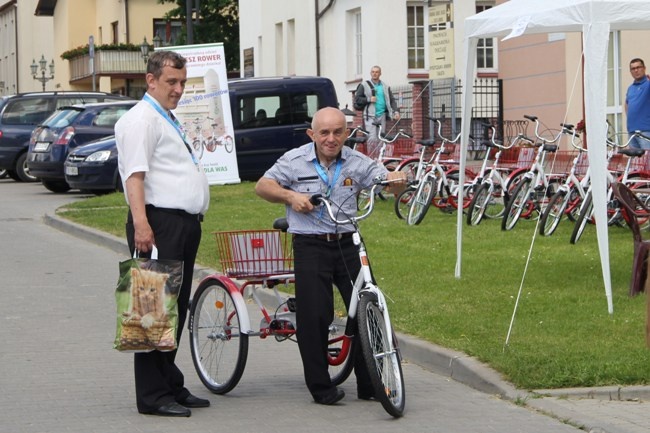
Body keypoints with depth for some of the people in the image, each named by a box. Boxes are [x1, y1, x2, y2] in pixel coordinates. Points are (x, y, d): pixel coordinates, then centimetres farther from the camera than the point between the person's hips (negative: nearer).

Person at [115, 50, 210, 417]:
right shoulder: (142, 118, -8)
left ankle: (171, 385, 19)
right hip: (160, 225, -10)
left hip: (185, 225, 10)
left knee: (177, 307, 13)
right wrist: (140, 223, -29)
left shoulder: (169, 120, 24)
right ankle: (153, 395, -8)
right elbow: (135, 174, -19)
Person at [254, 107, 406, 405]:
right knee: (314, 316, -7)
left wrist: (399, 178, -24)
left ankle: (370, 385, 9)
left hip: (348, 244, 2)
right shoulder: (295, 161, 2)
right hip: (310, 247, -2)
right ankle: (321, 388, 5)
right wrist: (290, 196, -12)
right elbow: (262, 186, 6)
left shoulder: (356, 162, 6)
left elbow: (384, 176, -1)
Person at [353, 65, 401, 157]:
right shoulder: (364, 85, 5)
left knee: (380, 139, 4)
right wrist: (368, 99, -10)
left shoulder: (385, 87, 15)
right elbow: (357, 99, 3)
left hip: (381, 115, 4)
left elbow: (392, 100, 13)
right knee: (372, 139, -14)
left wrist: (396, 111, -2)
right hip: (370, 116, -4)